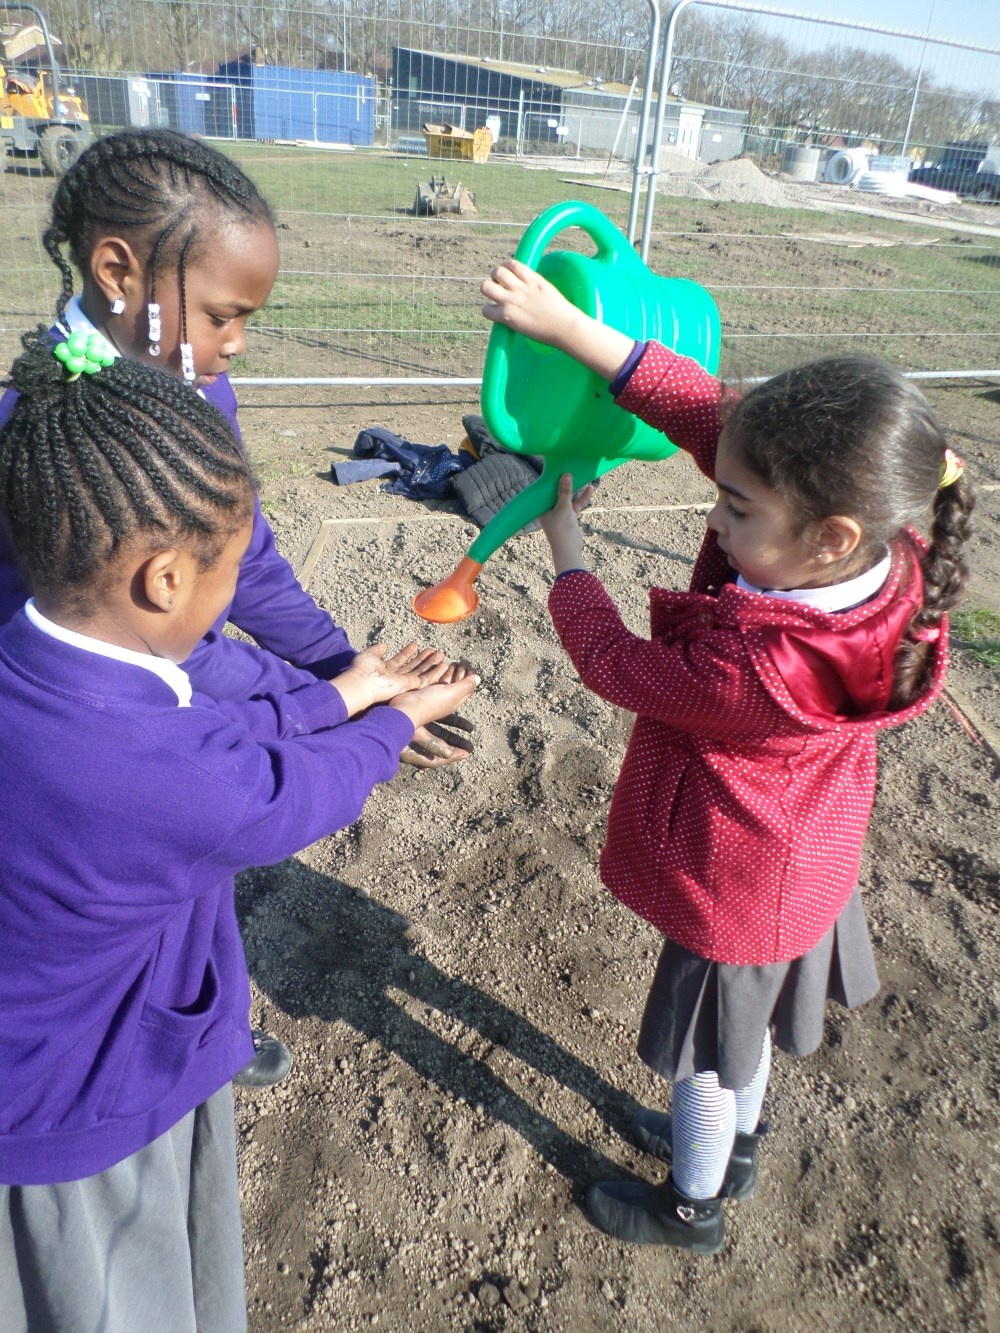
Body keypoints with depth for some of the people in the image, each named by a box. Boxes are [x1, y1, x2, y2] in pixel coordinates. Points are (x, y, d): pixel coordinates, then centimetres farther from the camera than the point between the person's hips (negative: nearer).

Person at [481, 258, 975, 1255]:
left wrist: (563, 544, -9)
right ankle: (732, 1145, 60)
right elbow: (714, 415, -20)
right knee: (744, 1030, 32)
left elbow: (612, 664, -22)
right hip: (800, 866, 7)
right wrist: (571, 328, -22)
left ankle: (693, 1207, 51)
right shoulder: (888, 564, -22)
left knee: (709, 1054, 22)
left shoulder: (749, 673, -43)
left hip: (734, 897, -7)